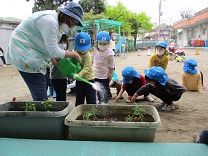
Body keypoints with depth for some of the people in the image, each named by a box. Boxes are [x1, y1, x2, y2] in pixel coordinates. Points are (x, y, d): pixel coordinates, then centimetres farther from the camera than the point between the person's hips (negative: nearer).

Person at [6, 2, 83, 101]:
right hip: (24, 55, -10)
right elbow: (54, 51, -24)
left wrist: (53, 57, 0)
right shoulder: (50, 20, -24)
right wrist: (75, 55, -13)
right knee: (41, 96, -11)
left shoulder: (56, 21, 8)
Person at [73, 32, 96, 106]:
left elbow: (86, 68, -23)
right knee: (79, 100, 15)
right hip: (79, 80, 6)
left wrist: (79, 75, -37)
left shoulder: (88, 55, -15)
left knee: (91, 100, 3)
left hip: (89, 79, -6)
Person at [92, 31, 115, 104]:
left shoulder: (109, 52, -17)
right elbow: (92, 60, 9)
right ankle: (99, 100, 34)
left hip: (105, 74, -4)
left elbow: (111, 63, -11)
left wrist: (110, 72, -10)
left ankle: (104, 101, 17)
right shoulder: (94, 50, -5)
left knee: (105, 89, 5)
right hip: (95, 73, 4)